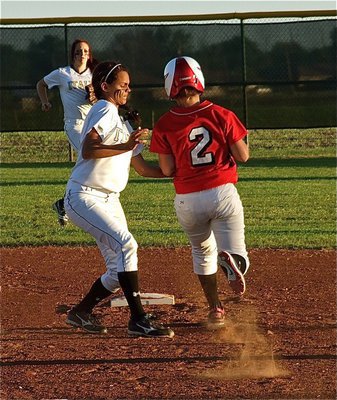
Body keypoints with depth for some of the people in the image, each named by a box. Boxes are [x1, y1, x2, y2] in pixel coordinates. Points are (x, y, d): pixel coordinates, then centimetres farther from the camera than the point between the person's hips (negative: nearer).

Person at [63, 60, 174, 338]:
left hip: (109, 200, 10)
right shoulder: (104, 109, -9)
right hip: (84, 197, -10)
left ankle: (81, 312, 24)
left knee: (120, 270, 6)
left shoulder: (123, 124, 20)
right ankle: (138, 320, -24)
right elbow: (88, 150, -24)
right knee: (126, 244, -24)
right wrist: (125, 146, -33)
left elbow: (143, 169, 20)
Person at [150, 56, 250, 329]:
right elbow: (243, 156, -2)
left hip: (188, 201, 1)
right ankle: (230, 261, -39)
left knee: (202, 251, 27)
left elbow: (167, 170, -4)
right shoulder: (221, 115, -4)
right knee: (238, 257, -3)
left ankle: (215, 309, 21)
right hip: (223, 193, -1)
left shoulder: (164, 125, -4)